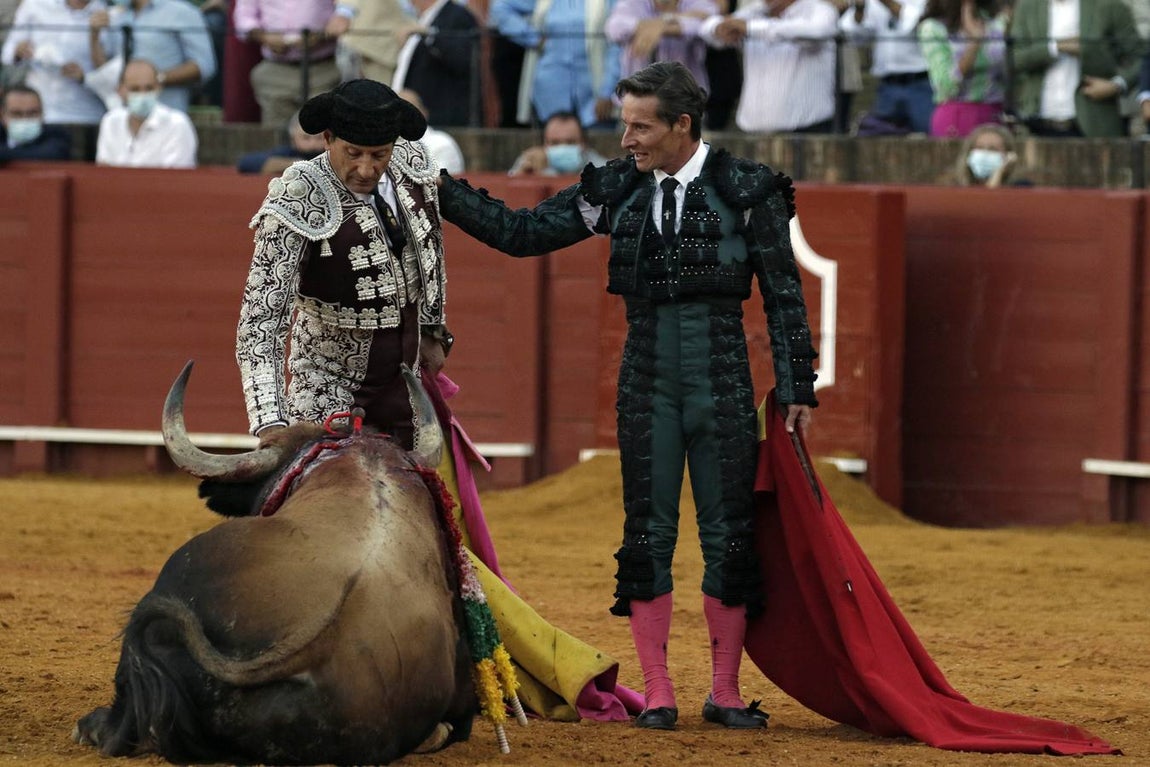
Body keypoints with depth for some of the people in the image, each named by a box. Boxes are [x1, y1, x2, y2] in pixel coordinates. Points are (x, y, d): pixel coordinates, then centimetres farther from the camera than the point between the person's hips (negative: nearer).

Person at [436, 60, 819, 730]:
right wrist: (440, 191, -1)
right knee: (648, 536, 2)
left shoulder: (746, 190, -4)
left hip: (723, 383, -3)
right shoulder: (617, 190, 5)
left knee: (730, 537, 1)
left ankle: (726, 692, 10)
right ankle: (658, 693, 8)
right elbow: (522, 233, 7)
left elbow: (784, 294, 1)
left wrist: (798, 388, -1)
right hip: (648, 381, 3)